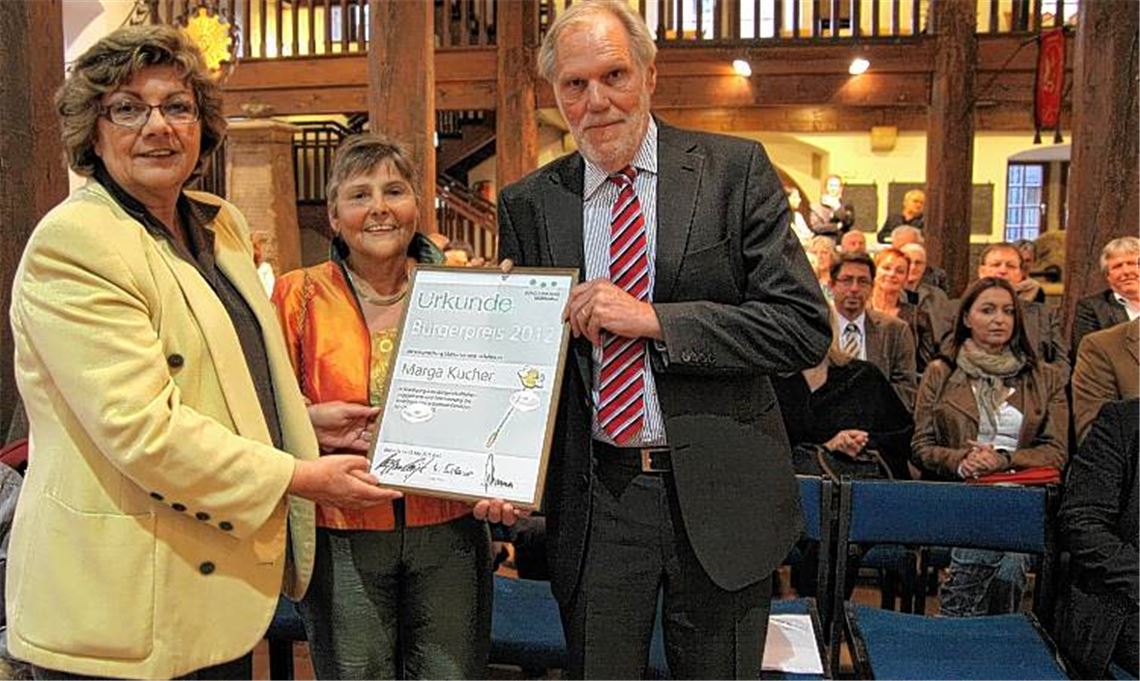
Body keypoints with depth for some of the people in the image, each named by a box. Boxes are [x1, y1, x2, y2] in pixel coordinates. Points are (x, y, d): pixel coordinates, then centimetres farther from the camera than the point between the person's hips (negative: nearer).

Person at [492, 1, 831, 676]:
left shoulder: (735, 169, -5)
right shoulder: (530, 203, 2)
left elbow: (805, 327, -11)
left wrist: (653, 320, -19)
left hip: (718, 493, -1)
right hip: (593, 501, 2)